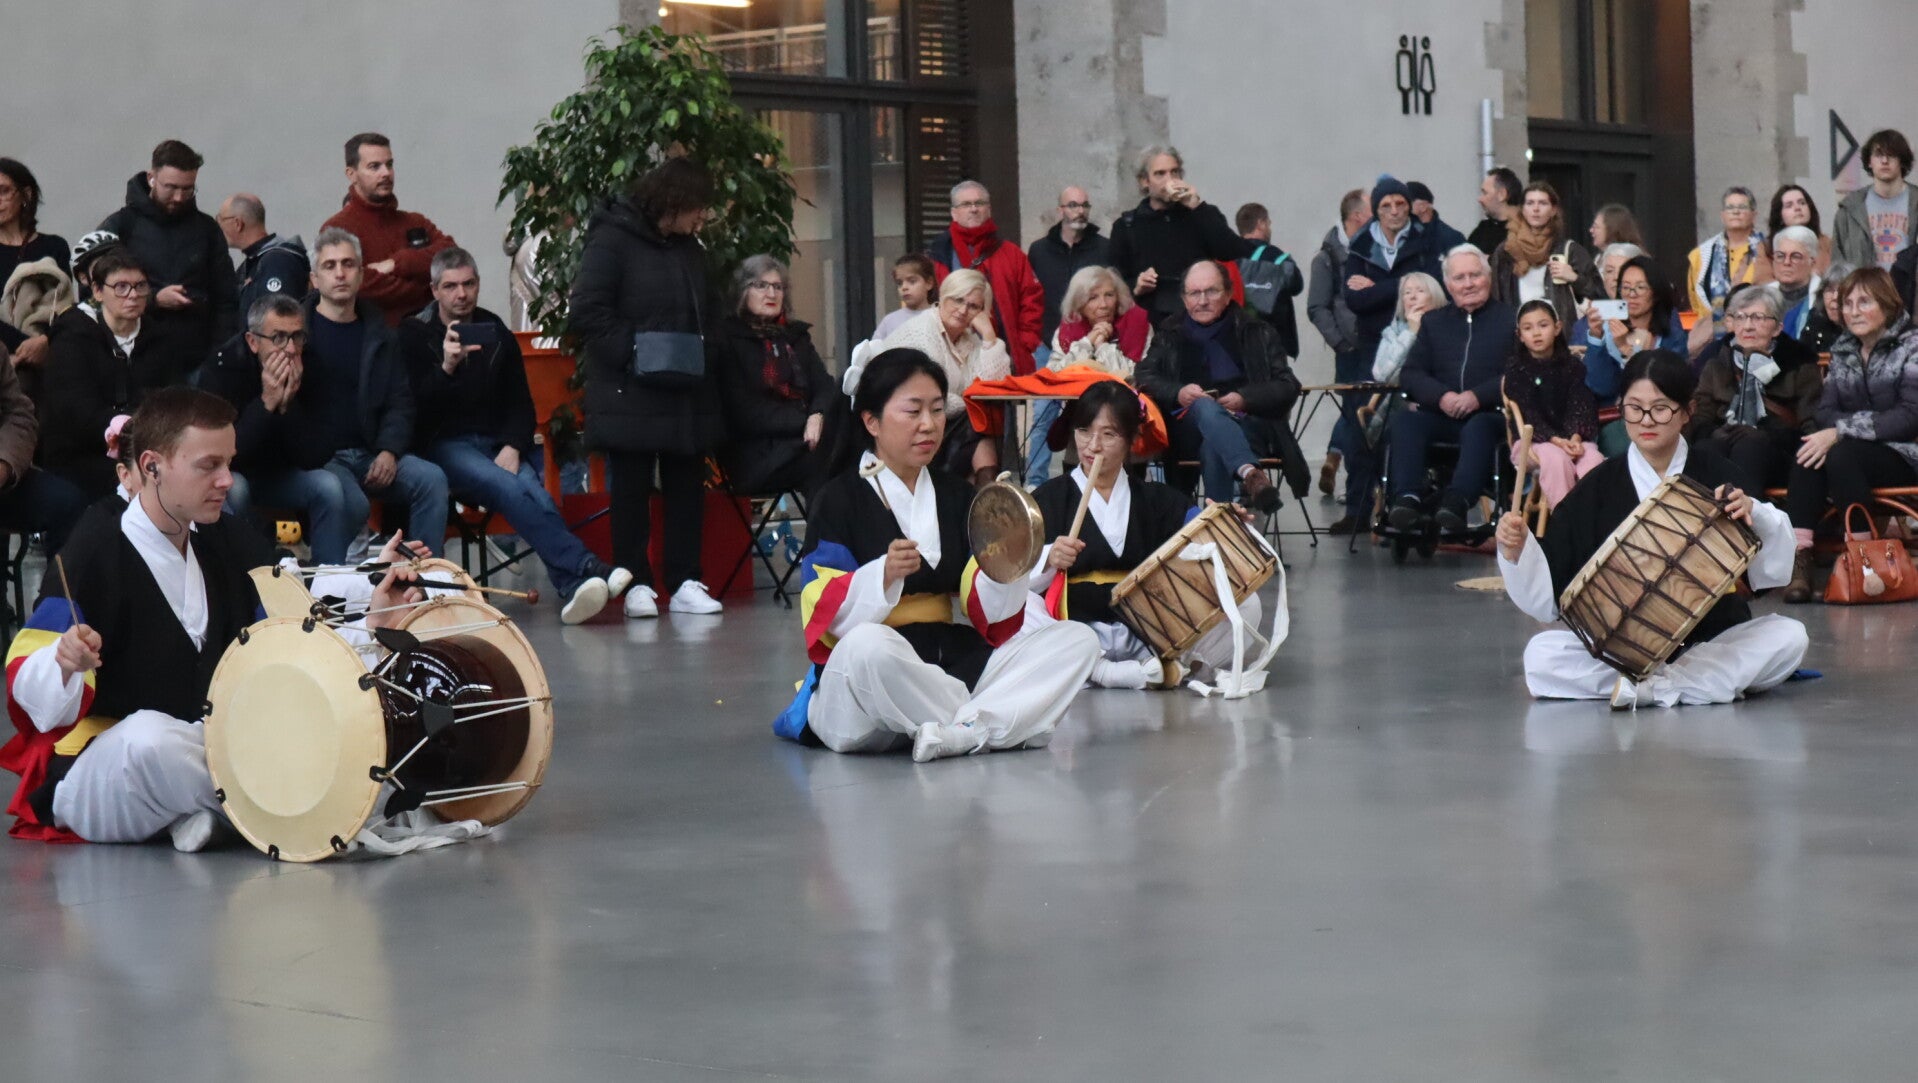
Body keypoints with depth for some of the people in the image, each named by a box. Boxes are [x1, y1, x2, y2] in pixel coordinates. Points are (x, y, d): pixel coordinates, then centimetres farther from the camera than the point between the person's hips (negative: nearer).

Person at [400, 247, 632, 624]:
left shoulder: (497, 334, 16)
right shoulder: (415, 335, 5)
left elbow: (521, 404, 16)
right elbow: (415, 407, -7)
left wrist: (512, 448, -4)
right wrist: (446, 367, -25)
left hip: (499, 444, 4)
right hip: (444, 447, -3)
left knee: (533, 491, -32)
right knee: (509, 488, -35)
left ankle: (572, 586, -53)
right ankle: (586, 570, -50)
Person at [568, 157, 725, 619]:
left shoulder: (691, 249, 13)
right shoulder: (611, 240, -8)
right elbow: (586, 312, -14)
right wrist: (633, 352, -20)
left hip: (688, 396, 6)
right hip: (631, 395, -6)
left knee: (687, 487, 6)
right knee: (632, 489, 2)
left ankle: (685, 583, 11)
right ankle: (636, 585, 8)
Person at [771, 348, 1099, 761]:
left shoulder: (956, 497, 17)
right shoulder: (840, 499, 2)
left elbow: (988, 616, 7)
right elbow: (826, 617, -10)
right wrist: (884, 575, -27)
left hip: (955, 661, 6)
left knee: (1078, 639, -10)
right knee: (867, 646, -40)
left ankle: (964, 730, -27)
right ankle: (996, 723, -20)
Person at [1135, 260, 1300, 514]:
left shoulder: (1256, 332, 17)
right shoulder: (1170, 334, 22)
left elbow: (1288, 386, 8)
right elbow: (1144, 378, 10)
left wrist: (1244, 399, -11)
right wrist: (1178, 393, -12)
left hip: (1249, 424, 0)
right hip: (1187, 433, 0)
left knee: (1212, 450, -38)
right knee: (1205, 406, -38)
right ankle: (1250, 473, -63)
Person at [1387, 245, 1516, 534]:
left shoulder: (1511, 319, 8)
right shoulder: (1434, 321, 22)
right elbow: (1410, 374, 12)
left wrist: (1479, 396, -19)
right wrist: (1441, 397, -9)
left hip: (1490, 415, -4)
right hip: (1441, 415, 4)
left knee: (1478, 428, -37)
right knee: (1404, 420, -25)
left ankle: (1457, 501, -53)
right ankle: (1407, 498, -40)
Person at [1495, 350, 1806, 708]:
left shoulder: (1716, 476, -2)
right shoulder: (1598, 488, -2)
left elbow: (1773, 571, -10)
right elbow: (1543, 597, -4)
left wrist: (1752, 513, -27)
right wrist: (1515, 551, -22)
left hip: (1713, 639, 0)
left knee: (1789, 637, -24)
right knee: (1541, 655, -25)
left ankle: (1649, 687, -26)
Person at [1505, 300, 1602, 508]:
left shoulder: (1572, 365, 10)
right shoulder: (1515, 368, 1)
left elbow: (1580, 406, -1)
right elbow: (1527, 415, -9)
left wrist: (1576, 437, -22)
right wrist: (1556, 440, -23)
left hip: (1572, 437, 2)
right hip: (1531, 441, -2)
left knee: (1593, 459, -30)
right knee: (1556, 459, -35)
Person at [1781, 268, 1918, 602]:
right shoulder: (1842, 350, 15)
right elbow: (1826, 409, 6)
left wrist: (1842, 431, -22)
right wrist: (1831, 433, -19)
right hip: (1858, 449, 5)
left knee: (1841, 455, -34)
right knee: (1809, 452, -28)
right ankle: (1799, 556, -39)